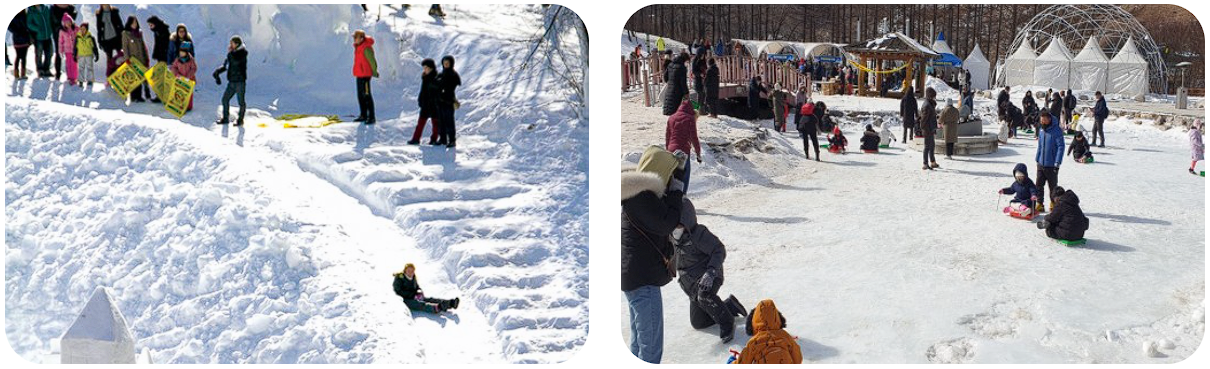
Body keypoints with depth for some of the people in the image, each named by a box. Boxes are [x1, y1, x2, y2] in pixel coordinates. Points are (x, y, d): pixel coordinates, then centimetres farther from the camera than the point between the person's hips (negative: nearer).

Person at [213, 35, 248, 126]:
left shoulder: (242, 53, -10)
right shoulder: (232, 54, 12)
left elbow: (235, 61, -28)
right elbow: (225, 66, 18)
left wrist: (230, 52, -15)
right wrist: (217, 72, 3)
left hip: (240, 82, -7)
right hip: (231, 82, 7)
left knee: (241, 101, 2)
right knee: (225, 99, 7)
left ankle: (240, 119, 15)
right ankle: (225, 118, 18)